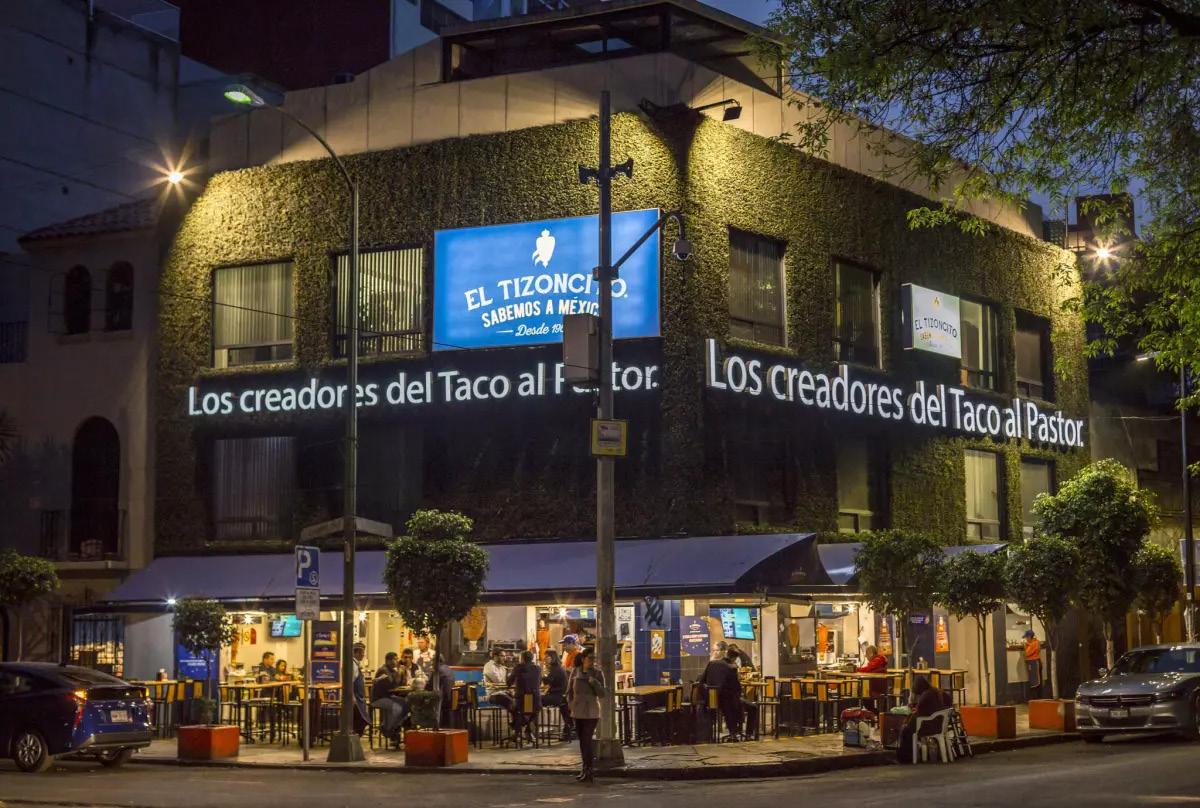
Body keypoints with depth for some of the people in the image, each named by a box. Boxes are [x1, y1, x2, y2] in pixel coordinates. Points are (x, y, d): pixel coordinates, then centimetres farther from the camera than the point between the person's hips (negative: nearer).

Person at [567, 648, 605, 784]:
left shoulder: (598, 673, -6)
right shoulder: (575, 672, 1)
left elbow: (602, 694, -9)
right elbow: (569, 692, 12)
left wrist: (594, 682, -22)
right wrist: (571, 705, 0)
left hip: (591, 712, -4)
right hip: (578, 712, 4)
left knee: (587, 740, -10)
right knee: (582, 741, 12)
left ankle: (588, 771, -9)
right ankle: (585, 769, 22)